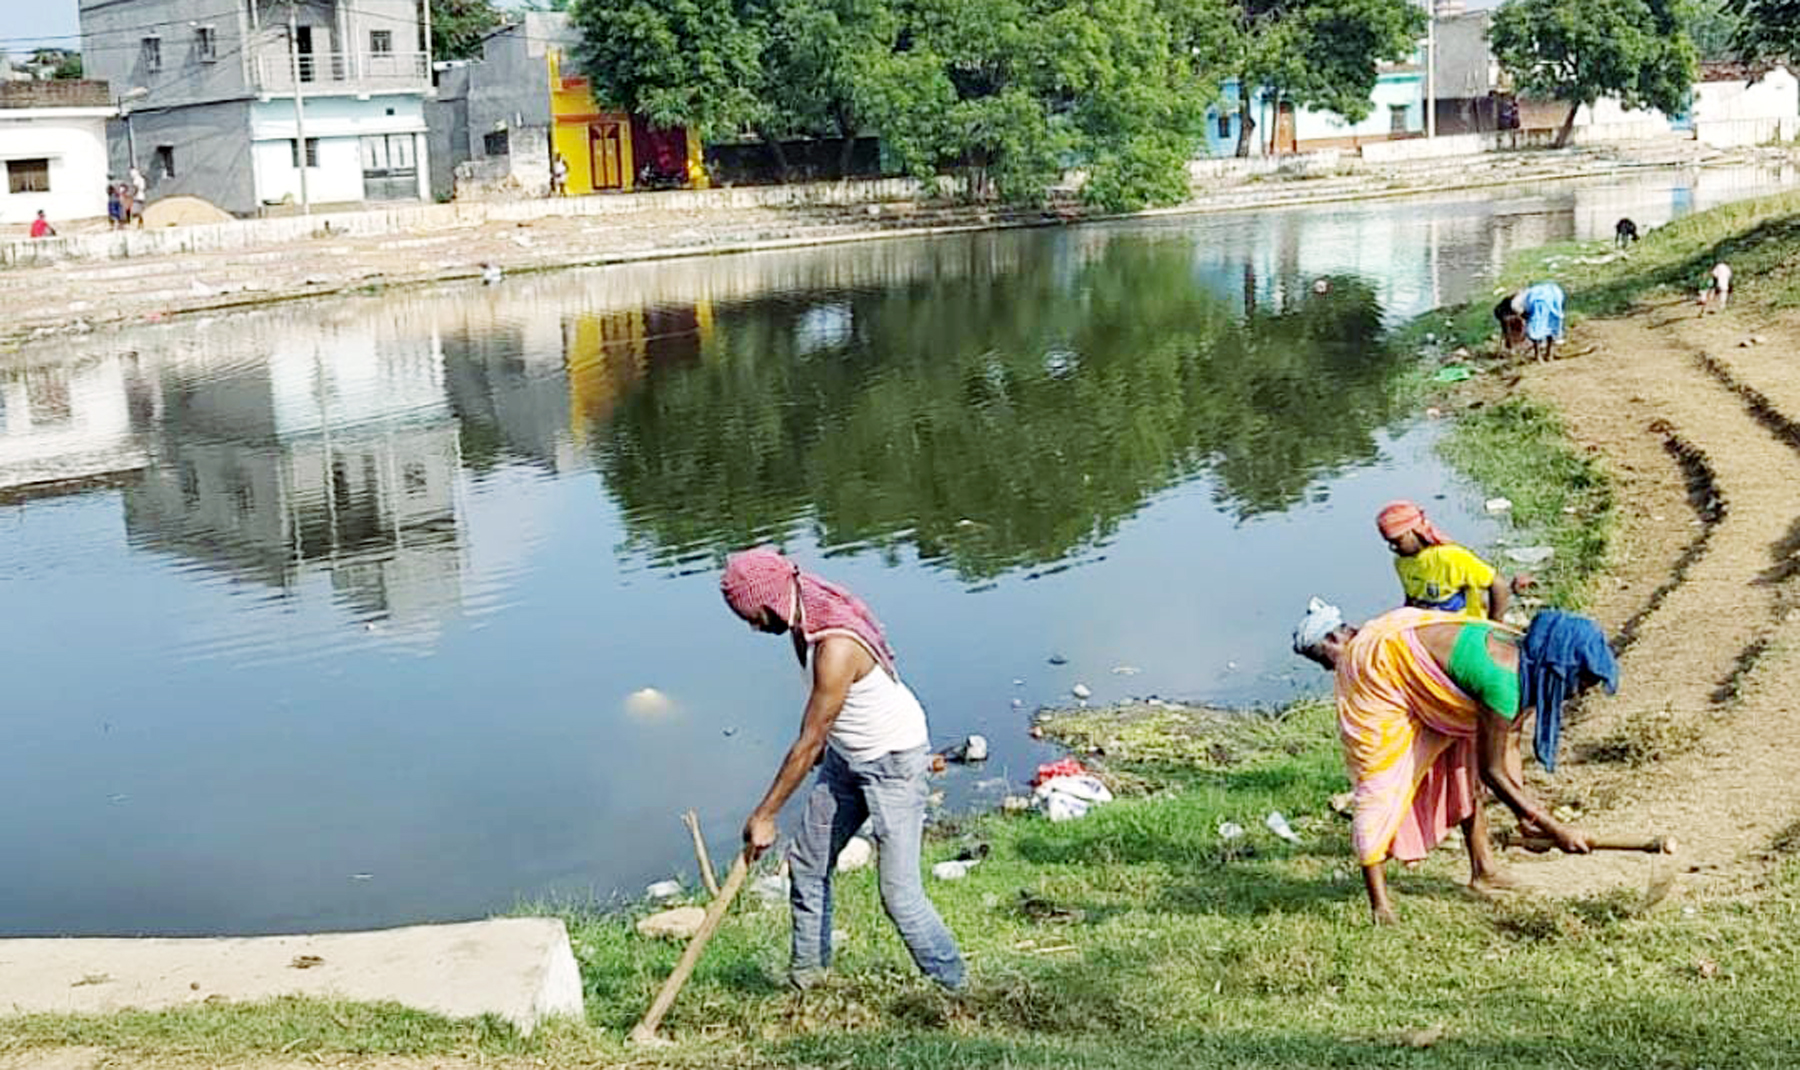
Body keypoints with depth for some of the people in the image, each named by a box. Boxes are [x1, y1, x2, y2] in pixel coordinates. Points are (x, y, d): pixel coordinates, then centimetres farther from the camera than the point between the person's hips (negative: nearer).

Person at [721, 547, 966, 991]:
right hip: (847, 755, 9)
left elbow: (809, 742, -26)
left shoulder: (836, 648, -33)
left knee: (899, 894, -10)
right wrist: (823, 744, 27)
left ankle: (955, 988, 4)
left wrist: (765, 815, -17)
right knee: (807, 863, 13)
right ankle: (806, 973, 28)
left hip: (894, 760, -9)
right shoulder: (806, 616, -5)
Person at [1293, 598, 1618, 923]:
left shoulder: (1525, 662, -7)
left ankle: (1483, 870, 24)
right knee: (1381, 781, -8)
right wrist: (1556, 830, -19)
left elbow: (1508, 740, 4)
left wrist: (1525, 810, 1)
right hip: (1380, 668, -10)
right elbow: (1492, 770, -25)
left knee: (1464, 765, 14)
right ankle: (1378, 905, -3)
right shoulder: (1503, 678, -34)